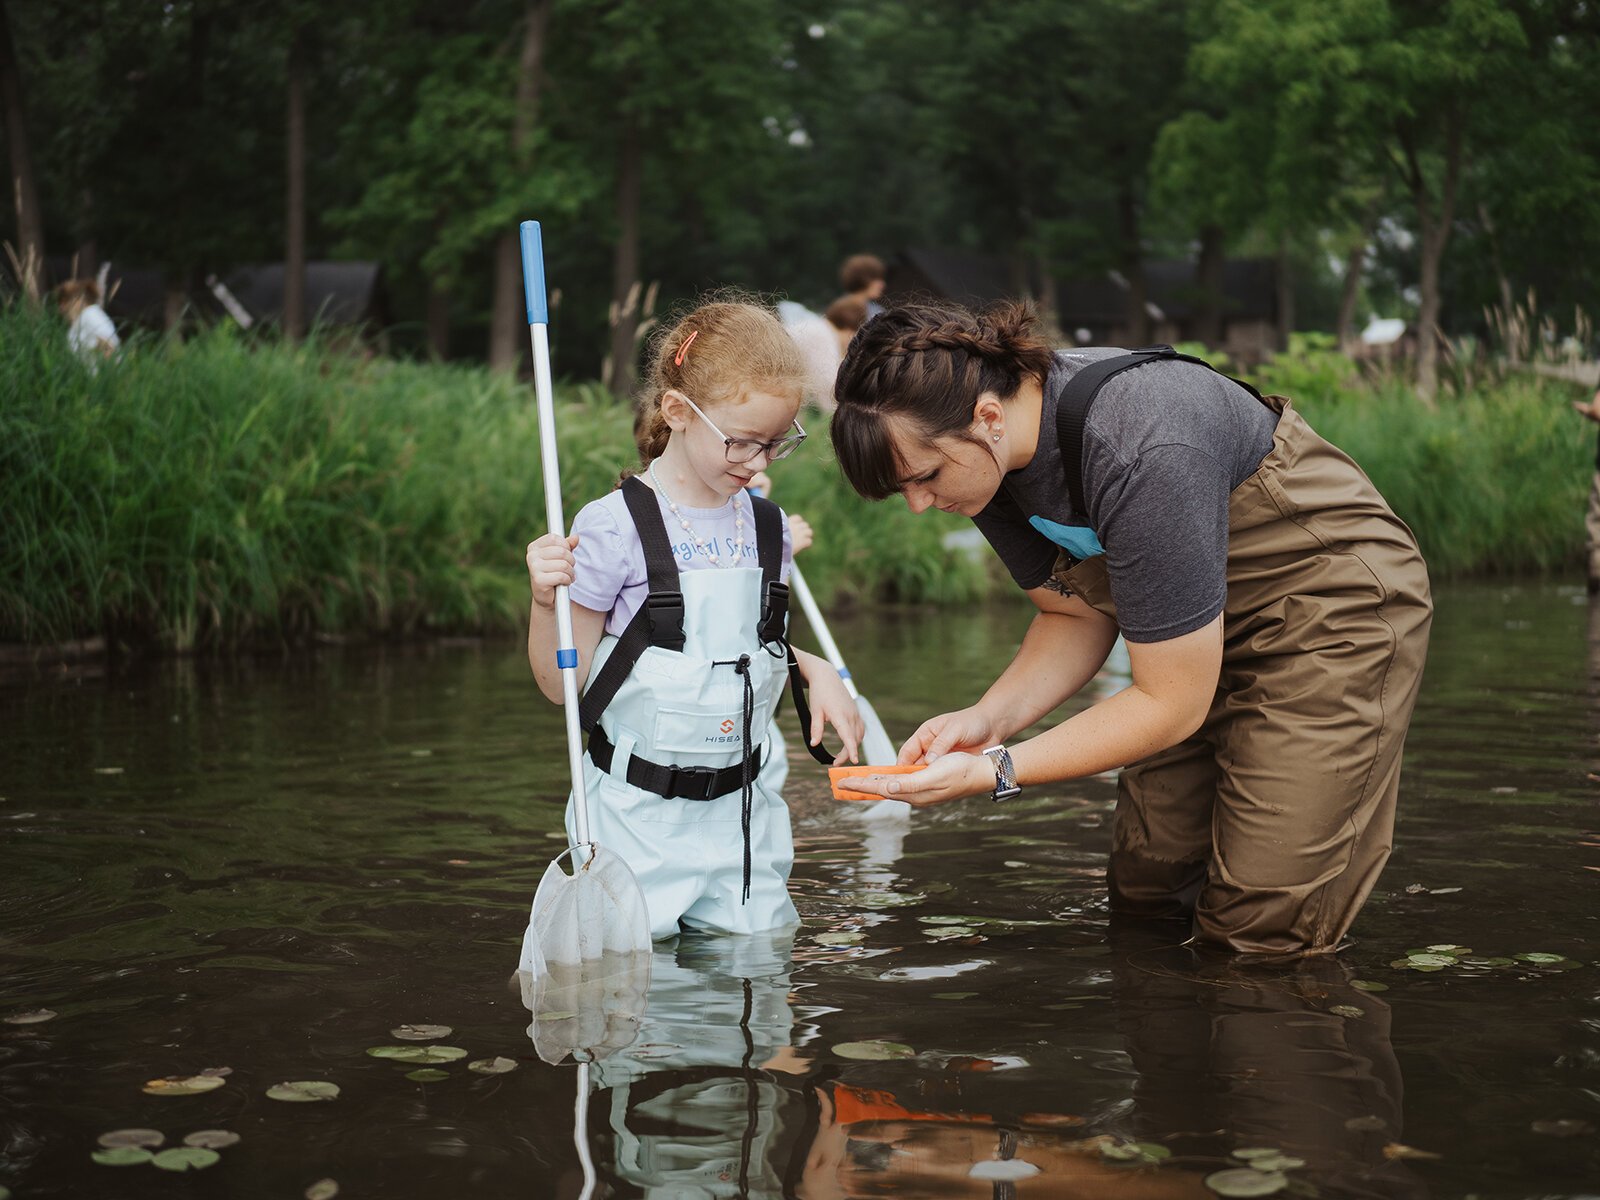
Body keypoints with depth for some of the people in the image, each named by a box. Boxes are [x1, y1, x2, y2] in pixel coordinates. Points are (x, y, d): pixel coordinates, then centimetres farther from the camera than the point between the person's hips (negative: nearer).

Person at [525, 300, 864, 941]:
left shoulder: (767, 528, 5)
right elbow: (561, 683, -7)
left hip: (740, 808, 5)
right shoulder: (615, 527, -12)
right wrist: (546, 599, -24)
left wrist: (814, 669, 1)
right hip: (637, 815, -5)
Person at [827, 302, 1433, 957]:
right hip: (1210, 625, 8)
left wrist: (993, 772, -28)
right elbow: (1079, 614, 1)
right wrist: (988, 718, -17)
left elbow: (1171, 703, -30)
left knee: (1260, 927, -9)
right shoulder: (990, 460, -12)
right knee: (1145, 892, 8)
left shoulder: (1142, 456, -38)